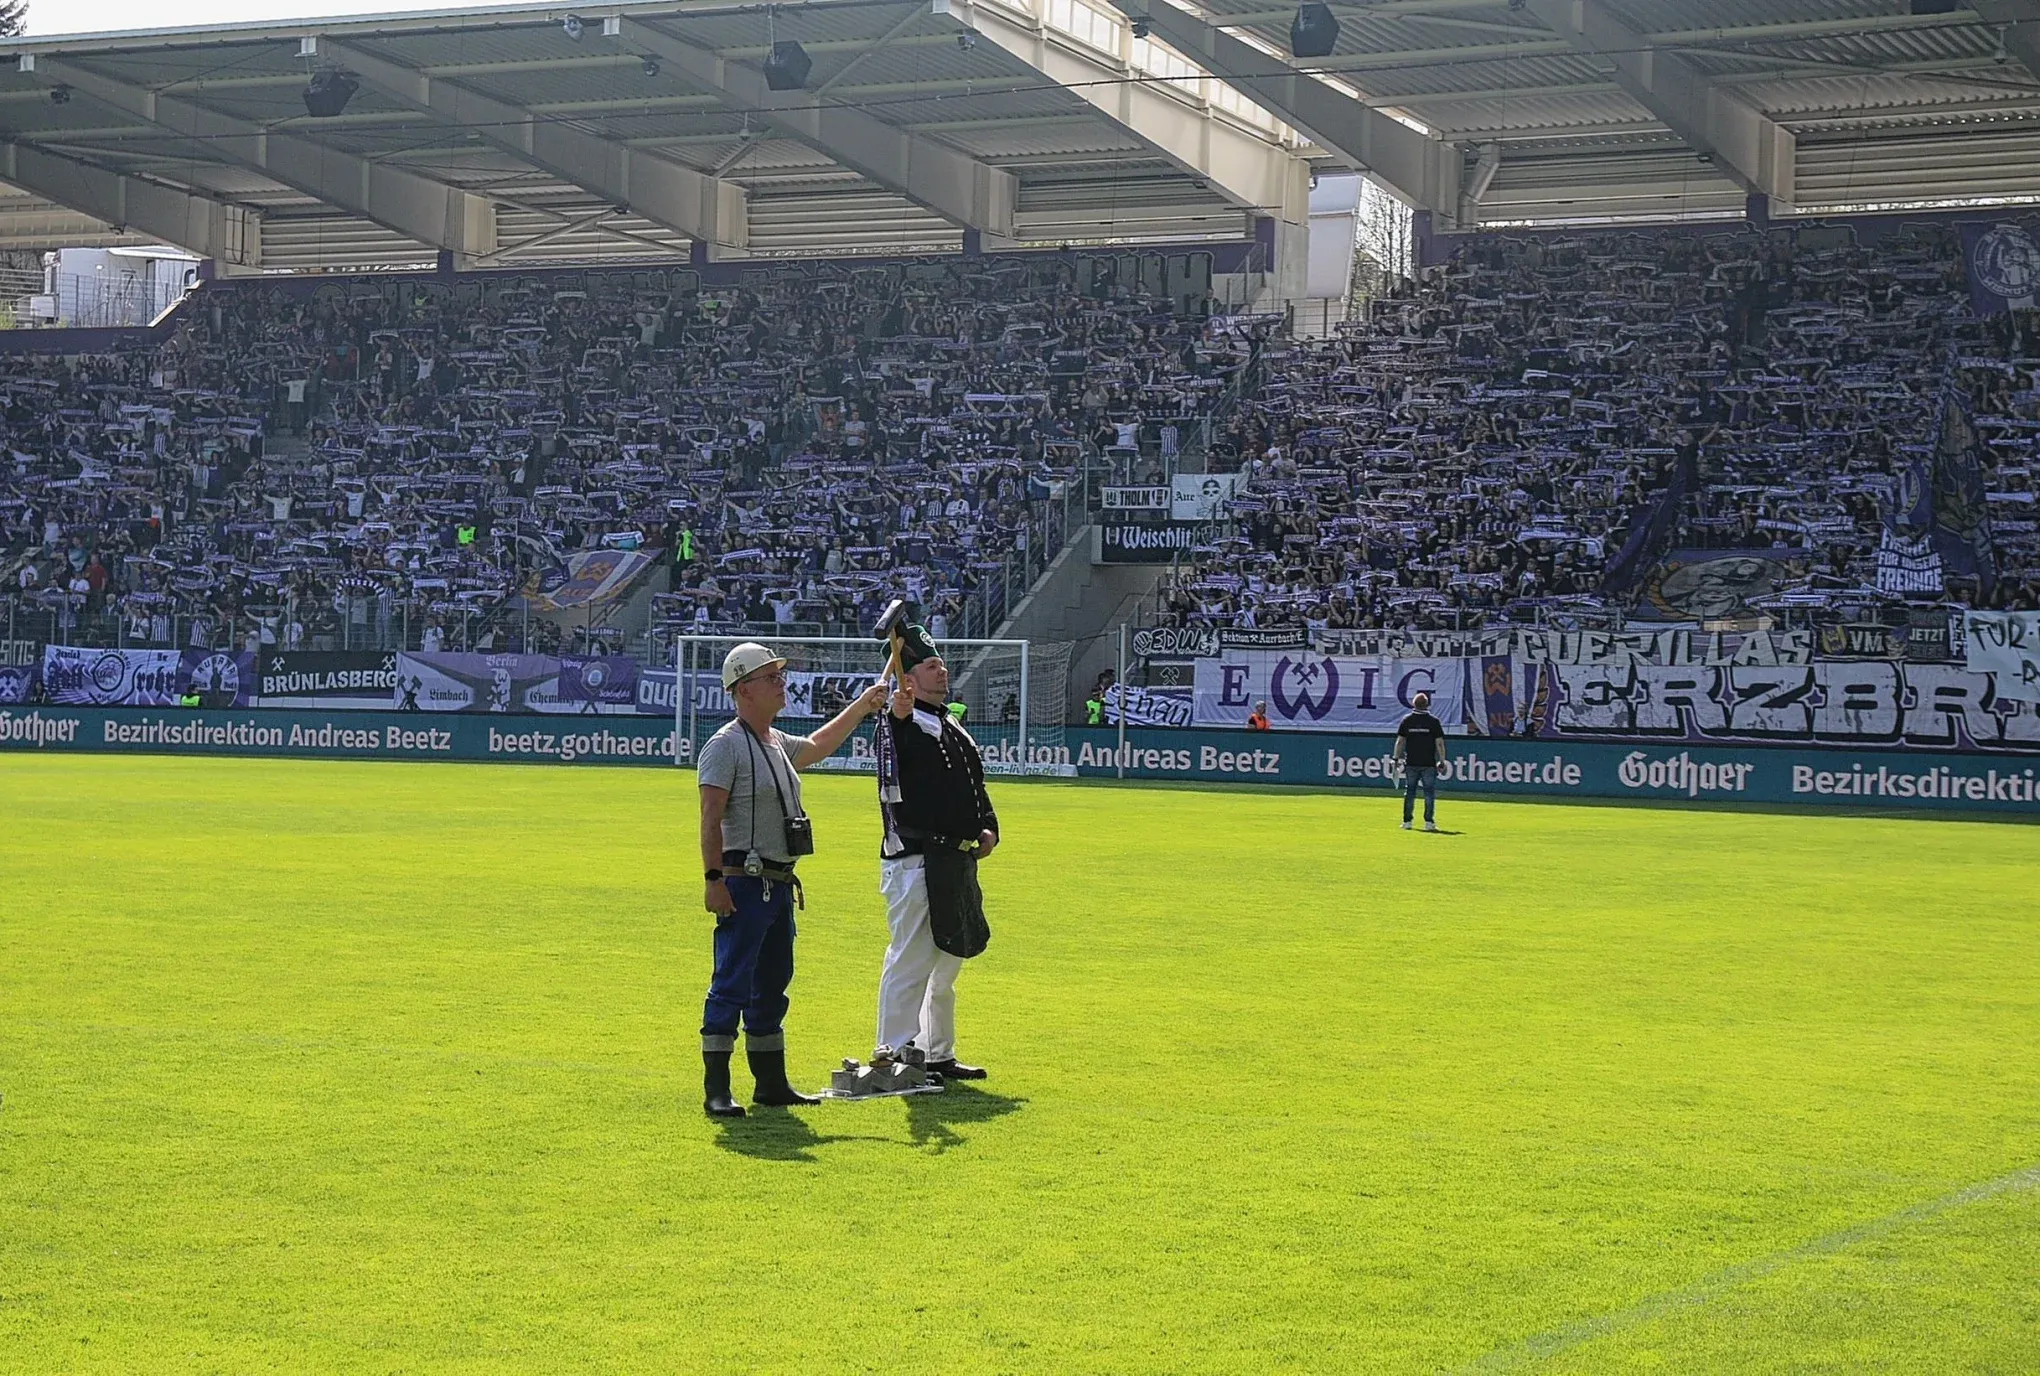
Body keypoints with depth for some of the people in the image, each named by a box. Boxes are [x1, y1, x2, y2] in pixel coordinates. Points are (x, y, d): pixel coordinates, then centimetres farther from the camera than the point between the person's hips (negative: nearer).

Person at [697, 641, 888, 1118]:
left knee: (773, 985, 14)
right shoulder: (726, 746, -10)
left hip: (779, 885, 9)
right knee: (732, 985, -10)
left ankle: (771, 1081, 22)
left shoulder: (778, 743, 16)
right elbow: (710, 818, -16)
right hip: (744, 885, -9)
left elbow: (818, 747, 39)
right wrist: (713, 879, -23)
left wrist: (861, 707, 37)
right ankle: (716, 1090, -9)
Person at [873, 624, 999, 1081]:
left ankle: (937, 1055, 29)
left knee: (948, 961, 18)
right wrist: (899, 713, -54)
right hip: (916, 859, -10)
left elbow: (976, 786, 25)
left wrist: (988, 827, 6)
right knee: (910, 962, -8)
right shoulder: (901, 723, -9)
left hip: (958, 862, 10)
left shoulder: (954, 728, 20)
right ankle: (893, 1056, -1)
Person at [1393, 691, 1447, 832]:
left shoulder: (1407, 720, 3)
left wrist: (1397, 758, 10)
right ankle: (1429, 822, -2)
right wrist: (1442, 761, 0)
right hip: (1429, 763, -2)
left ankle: (1407, 821, 9)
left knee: (1409, 792, 9)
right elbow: (1439, 743, -4)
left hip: (1411, 763, 2)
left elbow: (1400, 741, 3)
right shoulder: (1434, 721, -3)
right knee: (1429, 792, 2)